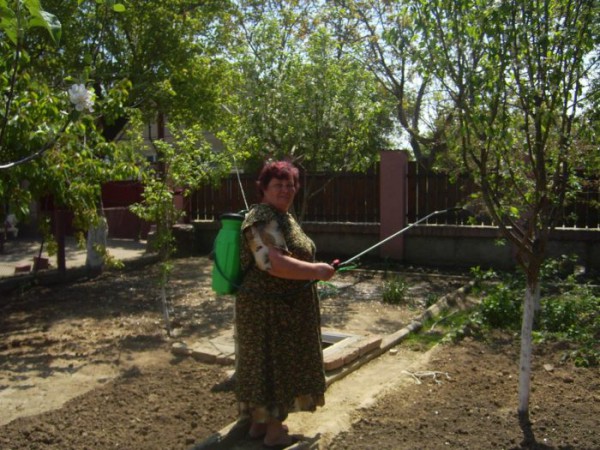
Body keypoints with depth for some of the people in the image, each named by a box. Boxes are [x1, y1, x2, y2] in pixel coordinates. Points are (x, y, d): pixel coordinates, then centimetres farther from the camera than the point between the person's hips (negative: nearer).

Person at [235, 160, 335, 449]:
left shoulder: (282, 217, 13)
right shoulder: (263, 220, -20)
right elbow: (273, 263, -32)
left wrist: (314, 269, 16)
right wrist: (315, 271, -27)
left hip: (280, 307, 10)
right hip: (270, 309, -10)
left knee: (262, 364, 17)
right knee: (273, 365, 1)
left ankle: (259, 422, 31)